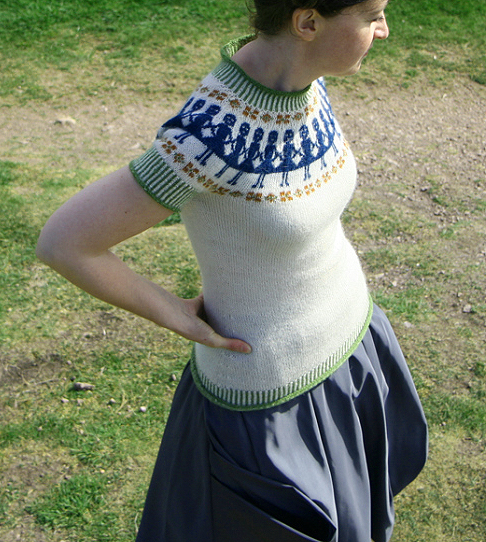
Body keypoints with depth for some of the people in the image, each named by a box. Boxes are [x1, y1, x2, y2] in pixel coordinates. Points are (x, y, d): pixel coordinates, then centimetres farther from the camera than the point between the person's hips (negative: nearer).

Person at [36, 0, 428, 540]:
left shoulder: (302, 78, -10)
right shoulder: (210, 137, -34)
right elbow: (62, 243, -28)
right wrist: (175, 316, -15)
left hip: (344, 335, 8)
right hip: (269, 389, -7)